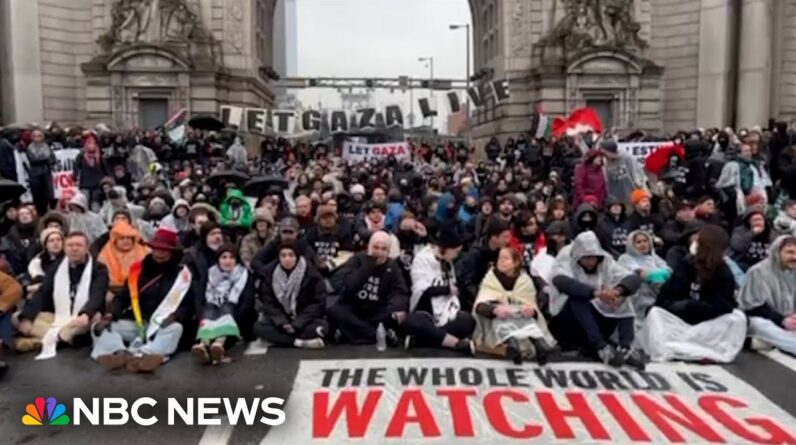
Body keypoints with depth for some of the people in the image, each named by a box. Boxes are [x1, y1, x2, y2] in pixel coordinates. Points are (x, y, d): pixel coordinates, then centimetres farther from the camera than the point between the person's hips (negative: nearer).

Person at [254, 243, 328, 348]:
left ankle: (279, 338, -23)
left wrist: (297, 324, -19)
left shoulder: (310, 272, -12)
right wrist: (282, 323, -21)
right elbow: (268, 302, -4)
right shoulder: (270, 273, -4)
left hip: (305, 320, -2)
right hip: (280, 320, 2)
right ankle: (300, 342, -31)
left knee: (322, 325, -32)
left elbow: (318, 302, -12)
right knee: (258, 327, -25)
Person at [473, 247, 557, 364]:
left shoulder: (525, 280, 7)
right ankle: (512, 344, -65)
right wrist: (495, 310, -37)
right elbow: (479, 306, -14)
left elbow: (533, 309, -1)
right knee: (502, 323, -36)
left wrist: (532, 311, -28)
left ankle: (540, 344, -59)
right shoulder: (490, 279, 2)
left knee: (529, 320, -31)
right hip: (497, 321, -2)